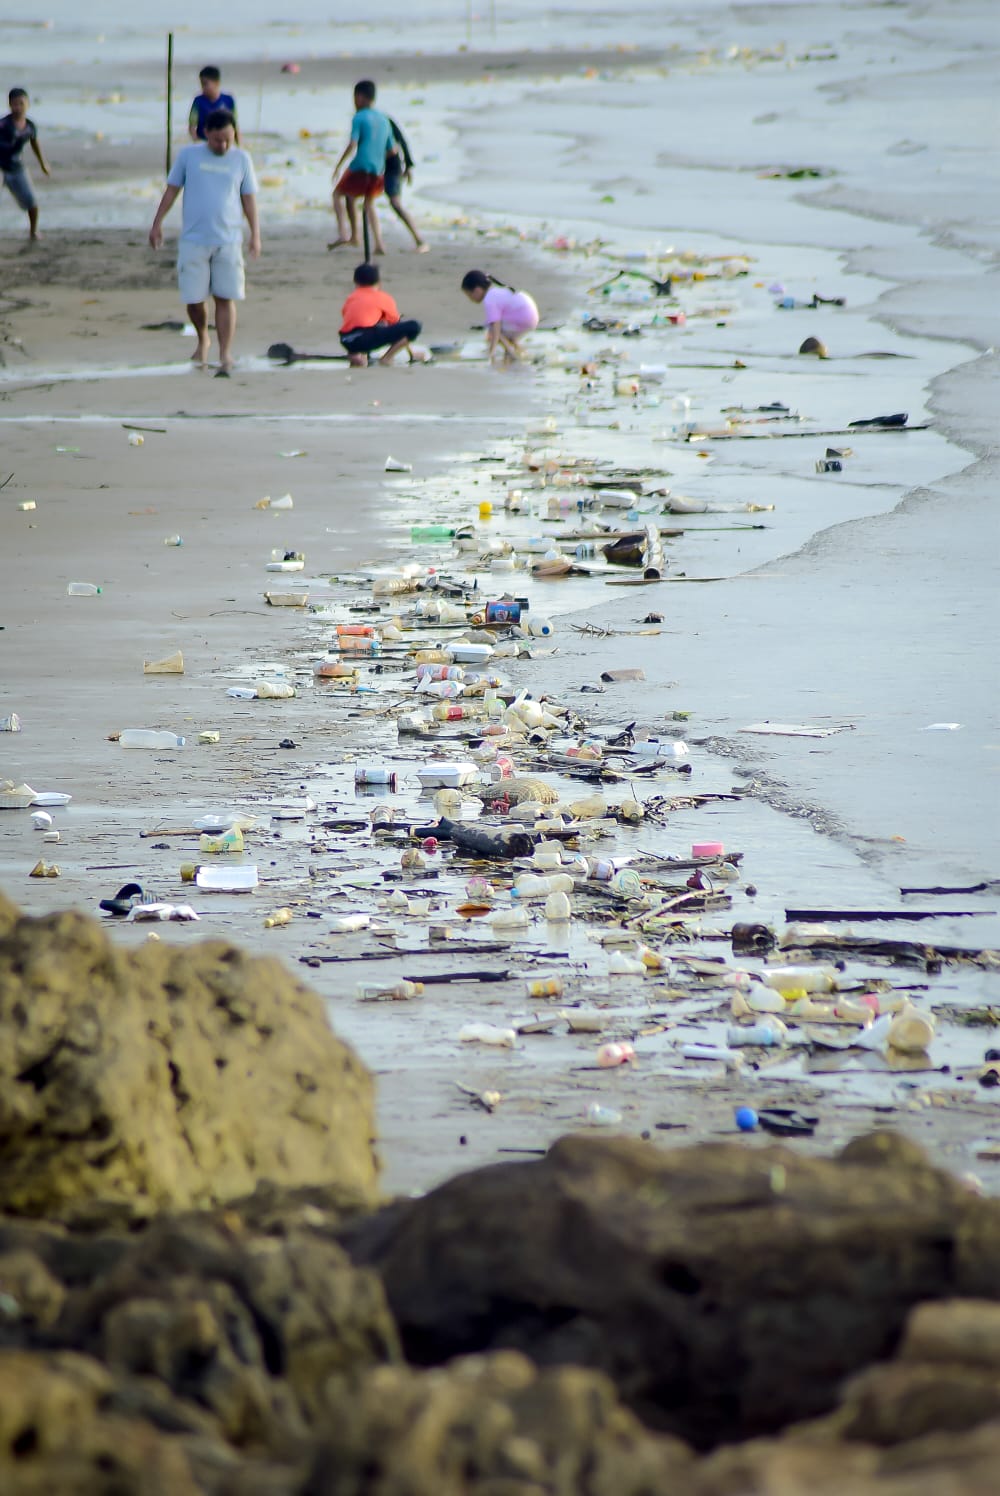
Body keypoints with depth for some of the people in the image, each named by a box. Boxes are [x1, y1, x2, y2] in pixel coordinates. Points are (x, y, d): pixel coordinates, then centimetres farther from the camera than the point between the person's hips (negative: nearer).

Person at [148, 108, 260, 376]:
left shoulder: (242, 160, 4)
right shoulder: (188, 155, 3)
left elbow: (249, 199, 8)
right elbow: (172, 190, 9)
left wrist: (255, 234, 3)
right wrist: (157, 223, 5)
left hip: (228, 241, 0)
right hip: (194, 240, 0)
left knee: (225, 298, -3)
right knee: (194, 298, 2)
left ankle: (225, 355, 0)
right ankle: (202, 341, 29)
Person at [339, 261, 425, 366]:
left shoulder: (351, 298, 28)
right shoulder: (384, 298, 18)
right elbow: (396, 324, 25)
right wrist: (410, 351, 37)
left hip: (346, 342, 5)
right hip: (367, 337, -5)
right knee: (414, 326, 0)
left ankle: (355, 353, 14)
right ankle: (387, 357, -5)